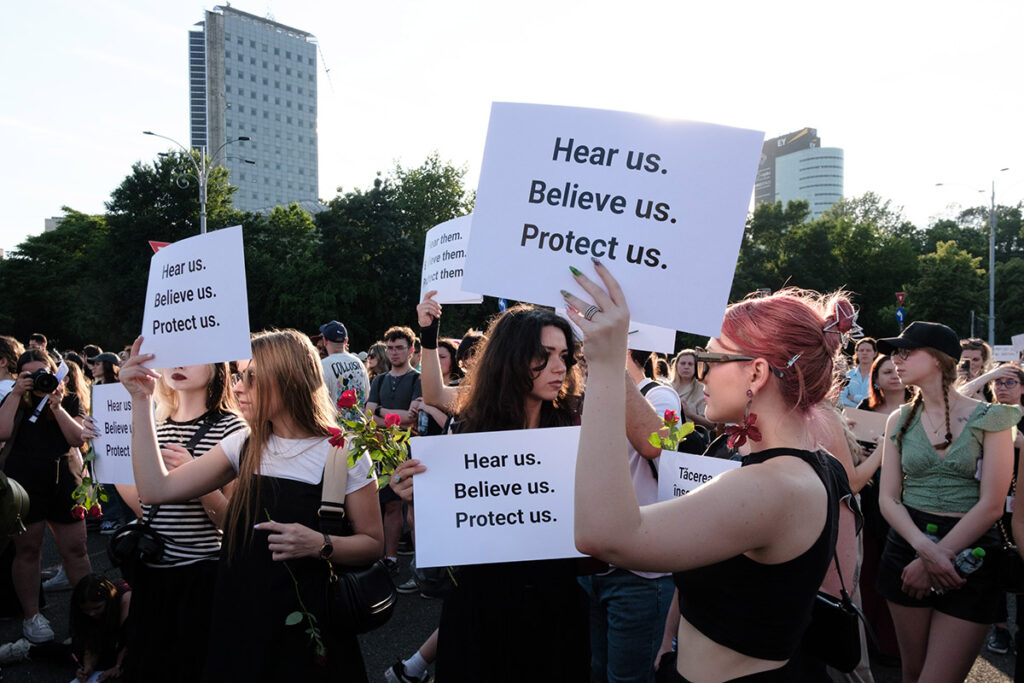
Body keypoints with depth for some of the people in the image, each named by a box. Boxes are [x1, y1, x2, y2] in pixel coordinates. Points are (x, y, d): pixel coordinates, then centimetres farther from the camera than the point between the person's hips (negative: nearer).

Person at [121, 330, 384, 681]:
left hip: (309, 626, -4)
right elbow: (157, 489, -4)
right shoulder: (243, 445, 2)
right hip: (242, 618, 4)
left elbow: (373, 545, -8)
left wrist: (320, 545, -27)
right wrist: (141, 400, -6)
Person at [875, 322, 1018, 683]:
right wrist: (926, 549, -17)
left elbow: (991, 504, -10)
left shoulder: (989, 419, -4)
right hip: (908, 546, 3)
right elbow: (888, 499, 0)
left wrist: (940, 555, -16)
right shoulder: (900, 420, 6)